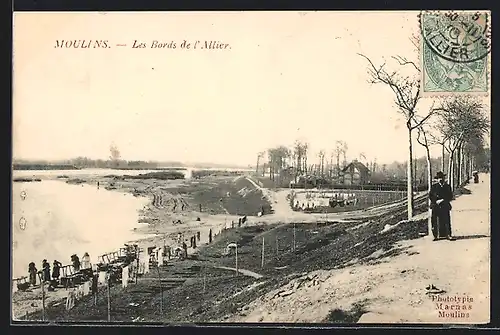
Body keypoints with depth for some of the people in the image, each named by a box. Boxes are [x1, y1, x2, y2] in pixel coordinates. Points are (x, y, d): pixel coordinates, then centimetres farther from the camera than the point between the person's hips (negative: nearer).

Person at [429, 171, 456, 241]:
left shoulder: (447, 186, 10)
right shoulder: (434, 187, 8)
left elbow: (450, 196, 5)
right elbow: (430, 196, 4)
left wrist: (443, 200, -8)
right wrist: (436, 201, -10)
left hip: (445, 206, 0)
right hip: (436, 206, 0)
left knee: (446, 221, -5)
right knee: (436, 221, 0)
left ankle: (448, 235, -3)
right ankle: (437, 235, 4)